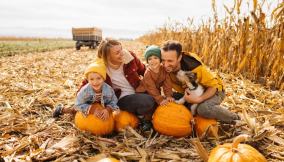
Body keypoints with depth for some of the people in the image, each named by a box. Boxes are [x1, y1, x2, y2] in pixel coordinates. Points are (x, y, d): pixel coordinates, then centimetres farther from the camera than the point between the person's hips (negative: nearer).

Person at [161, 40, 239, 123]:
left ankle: (233, 118, -6)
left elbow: (213, 86, -23)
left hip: (213, 90, -6)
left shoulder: (194, 67, -35)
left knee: (204, 109, -37)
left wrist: (199, 99, -38)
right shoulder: (166, 68, -20)